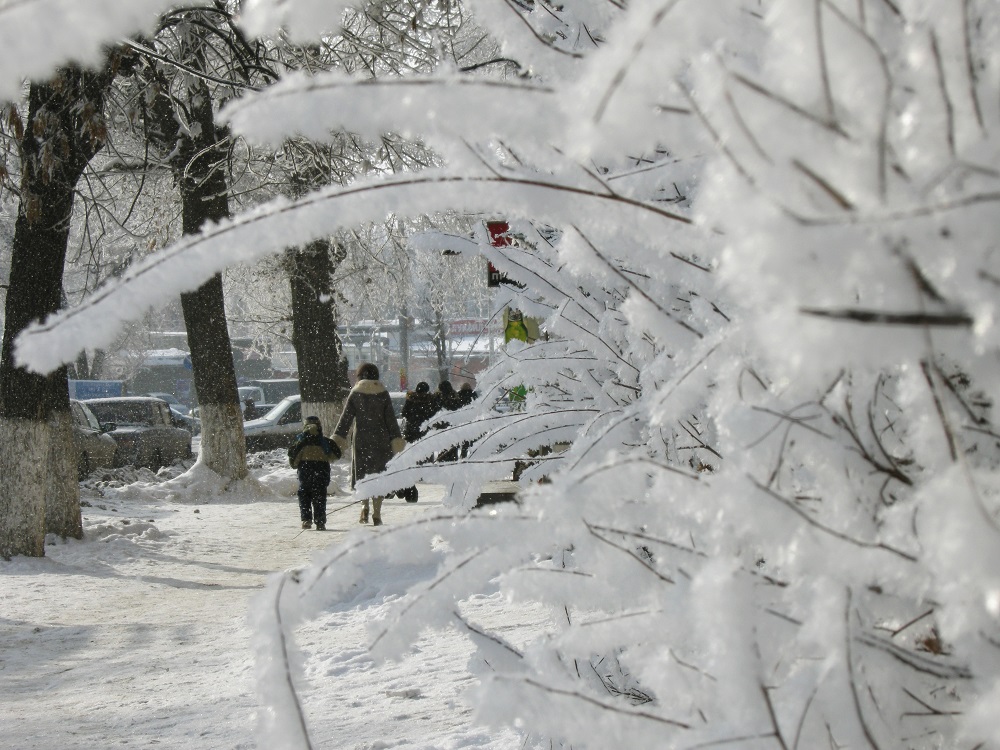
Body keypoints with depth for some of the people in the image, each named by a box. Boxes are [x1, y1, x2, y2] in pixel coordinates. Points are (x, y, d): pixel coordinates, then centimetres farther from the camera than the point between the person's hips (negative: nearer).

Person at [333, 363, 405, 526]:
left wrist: (338, 438, -5)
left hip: (361, 440, -1)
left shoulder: (355, 393, -1)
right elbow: (391, 419, 0)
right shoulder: (383, 393, 1)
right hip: (381, 439, 1)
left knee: (362, 474, 11)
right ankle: (376, 515, 2)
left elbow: (346, 417, -4)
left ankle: (364, 506, -10)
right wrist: (396, 439, 3)